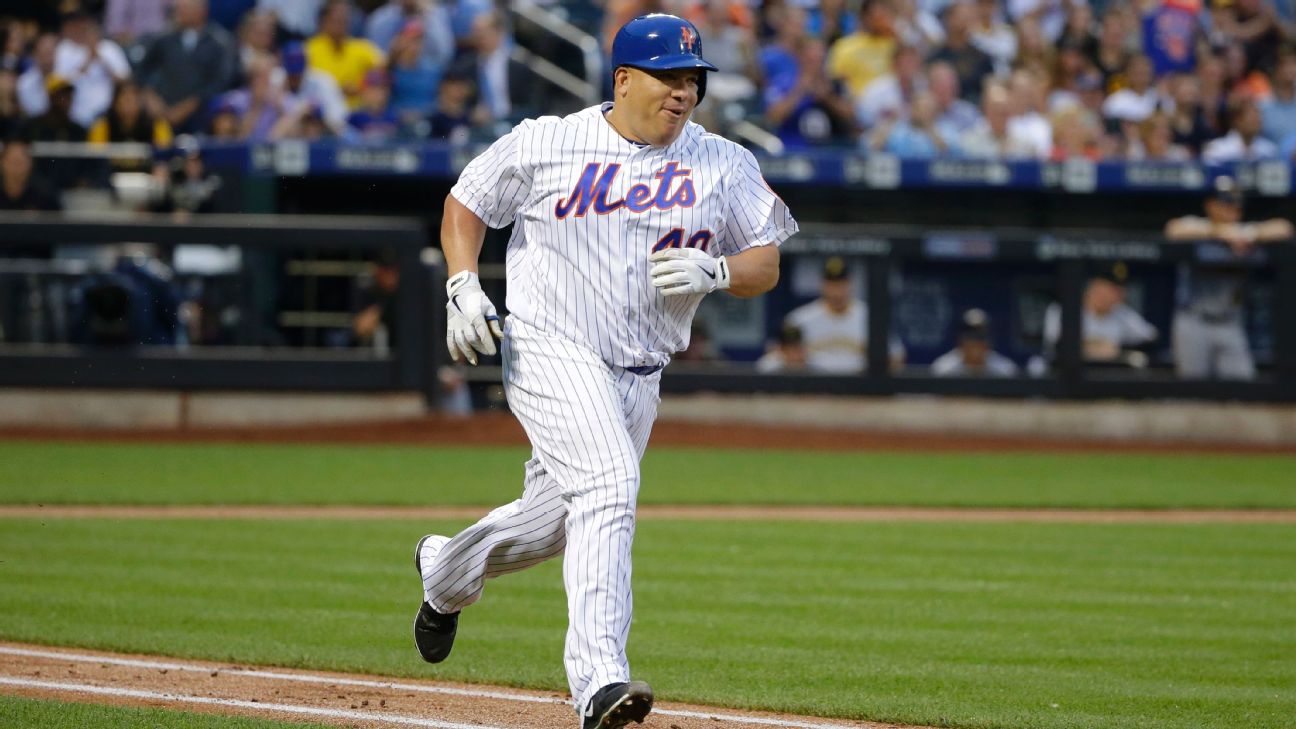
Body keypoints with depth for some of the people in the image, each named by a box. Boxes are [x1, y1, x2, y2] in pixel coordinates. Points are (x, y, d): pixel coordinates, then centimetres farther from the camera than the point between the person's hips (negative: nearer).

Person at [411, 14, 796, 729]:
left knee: (554, 526, 16)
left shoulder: (725, 166, 5)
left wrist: (714, 270, -15)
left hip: (639, 377, 5)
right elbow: (466, 202, 10)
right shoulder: (545, 144, -2)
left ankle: (446, 570, 50)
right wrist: (463, 284, -5)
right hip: (549, 351, -5)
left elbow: (766, 266, 6)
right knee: (608, 484, -28)